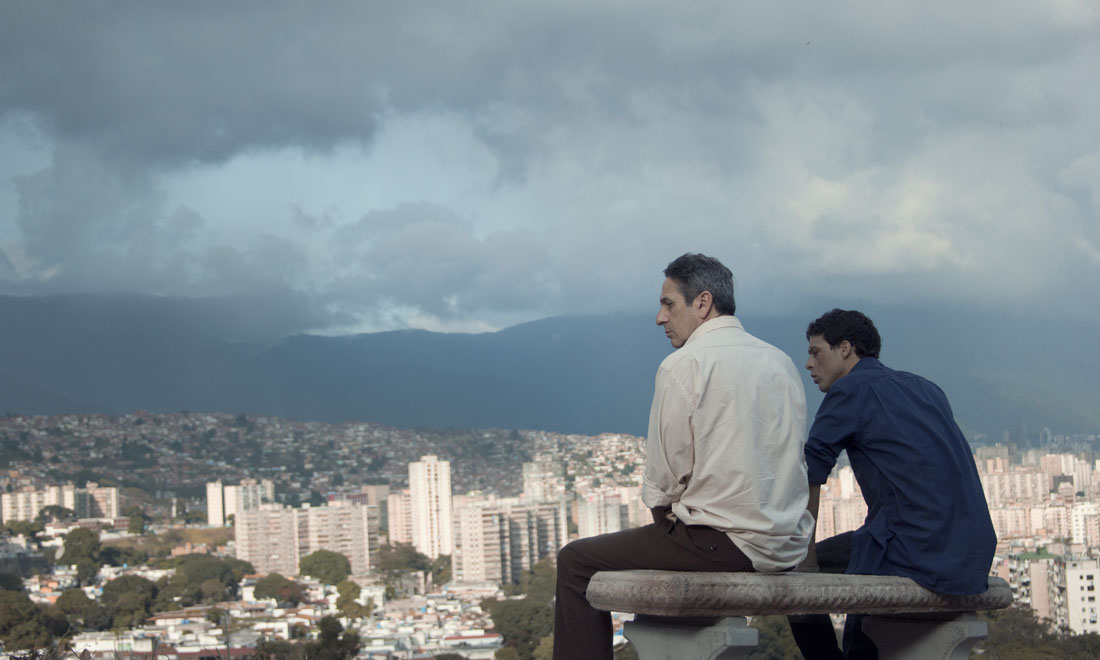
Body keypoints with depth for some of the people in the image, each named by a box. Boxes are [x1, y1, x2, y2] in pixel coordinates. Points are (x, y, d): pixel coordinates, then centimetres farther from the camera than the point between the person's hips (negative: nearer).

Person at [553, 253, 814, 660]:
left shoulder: (683, 366, -9)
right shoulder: (781, 362, 13)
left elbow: (667, 471, -11)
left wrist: (662, 509, 11)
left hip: (725, 548, -8)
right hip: (786, 546, 8)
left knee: (576, 562, 3)